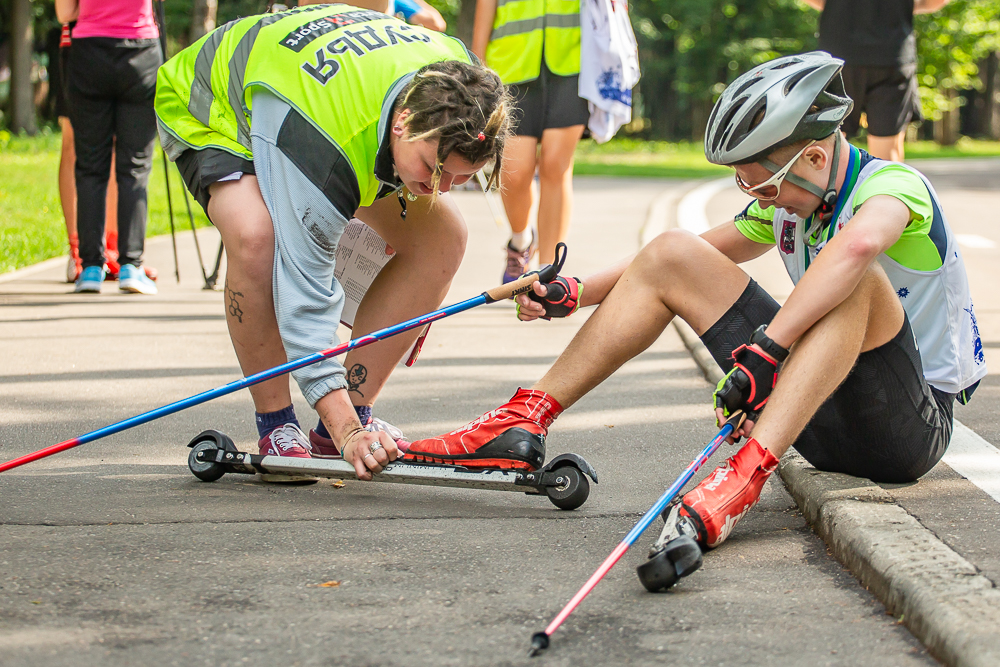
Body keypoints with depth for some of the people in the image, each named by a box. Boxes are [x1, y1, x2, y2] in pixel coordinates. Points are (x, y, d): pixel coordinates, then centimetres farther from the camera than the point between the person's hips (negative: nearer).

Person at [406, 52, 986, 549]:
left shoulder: (893, 184, -18)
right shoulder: (789, 201, 7)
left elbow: (856, 245, -41)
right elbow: (708, 249, 15)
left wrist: (763, 351, -48)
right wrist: (576, 294, 3)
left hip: (914, 425, -7)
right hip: (825, 420, 7)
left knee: (857, 281, -37)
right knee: (673, 253, 1)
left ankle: (748, 472, -48)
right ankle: (525, 422, -5)